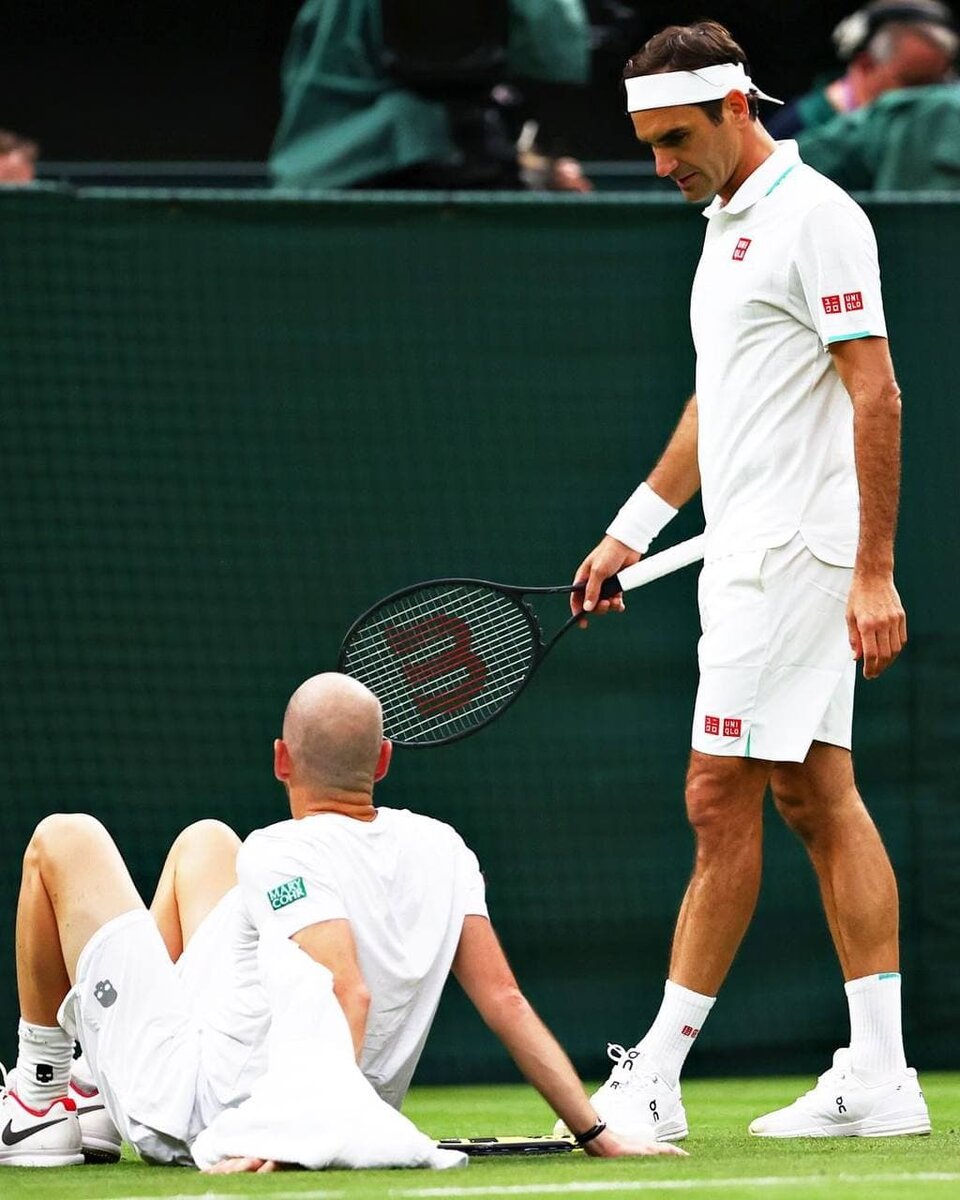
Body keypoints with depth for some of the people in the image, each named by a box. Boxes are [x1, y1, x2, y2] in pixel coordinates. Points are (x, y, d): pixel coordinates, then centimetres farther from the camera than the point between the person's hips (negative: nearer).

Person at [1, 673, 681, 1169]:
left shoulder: (281, 856, -22)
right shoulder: (441, 851, -4)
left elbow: (346, 993, -36)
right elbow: (507, 1003, -9)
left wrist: (292, 1136, -44)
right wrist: (595, 1133, -6)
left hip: (187, 1116, -7)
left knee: (66, 840, 9)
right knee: (205, 841, 26)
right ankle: (95, 1102, 28)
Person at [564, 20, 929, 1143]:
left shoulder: (814, 216, -12)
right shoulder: (729, 226, 17)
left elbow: (876, 393, -17)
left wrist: (875, 574, -21)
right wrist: (631, 531, 24)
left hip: (796, 553, -10)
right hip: (748, 553, 10)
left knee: (721, 798, -9)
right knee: (818, 800, 6)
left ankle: (653, 1080, -7)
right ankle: (879, 1079, 6)